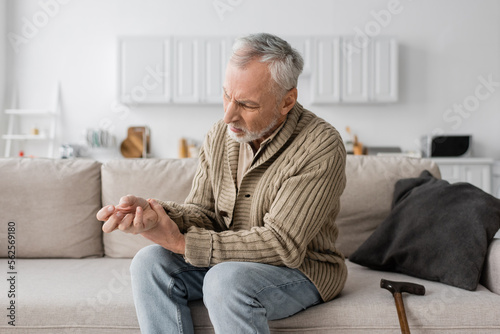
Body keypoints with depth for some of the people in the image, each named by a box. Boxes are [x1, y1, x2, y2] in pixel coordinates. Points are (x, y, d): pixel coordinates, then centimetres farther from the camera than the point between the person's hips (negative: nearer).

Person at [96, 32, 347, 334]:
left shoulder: (321, 147, -22)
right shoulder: (220, 135, 0)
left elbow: (281, 245, -25)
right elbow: (202, 213, 2)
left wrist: (181, 243, -24)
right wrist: (153, 213, -22)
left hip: (303, 268, -6)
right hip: (230, 260, 6)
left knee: (227, 280, -34)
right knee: (150, 262, -15)